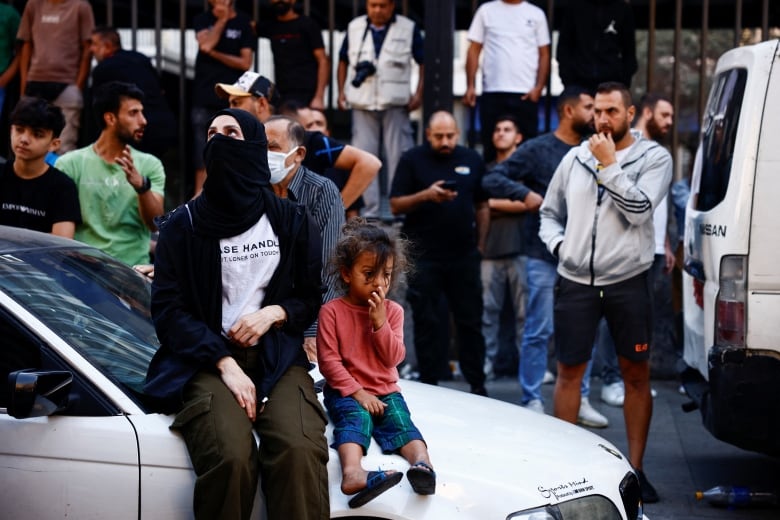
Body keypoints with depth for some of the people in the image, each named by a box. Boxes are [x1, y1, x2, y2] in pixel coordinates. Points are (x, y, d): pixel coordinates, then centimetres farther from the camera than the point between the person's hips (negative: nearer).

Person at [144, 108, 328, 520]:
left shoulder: (291, 221, 12)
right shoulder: (183, 225, 7)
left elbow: (315, 298, 17)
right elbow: (167, 310, 2)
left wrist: (275, 313, -6)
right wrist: (225, 363, -12)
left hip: (277, 356, 1)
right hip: (208, 359, -1)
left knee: (300, 450, -33)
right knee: (230, 456, -33)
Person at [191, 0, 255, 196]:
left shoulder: (244, 23, 3)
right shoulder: (202, 20, 9)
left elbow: (245, 63, -3)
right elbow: (206, 43, -11)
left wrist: (214, 53, -7)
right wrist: (222, 20, -10)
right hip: (204, 97, 2)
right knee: (203, 154, 2)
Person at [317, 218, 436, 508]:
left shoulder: (393, 311, 7)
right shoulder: (332, 311, -3)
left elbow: (394, 358, -1)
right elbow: (329, 361, -8)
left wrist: (380, 322, -13)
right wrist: (357, 392, -15)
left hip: (385, 391, 4)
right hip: (346, 392, -4)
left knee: (400, 420, -24)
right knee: (355, 417, -33)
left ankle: (422, 462, -51)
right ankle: (353, 473, -60)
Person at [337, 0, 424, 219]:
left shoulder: (409, 28, 1)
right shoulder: (354, 28, 8)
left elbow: (424, 62, 4)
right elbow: (343, 61, 16)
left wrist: (419, 93, -6)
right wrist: (341, 90, 6)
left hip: (395, 104, -2)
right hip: (362, 104, 2)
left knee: (398, 158, -1)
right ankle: (370, 212, 8)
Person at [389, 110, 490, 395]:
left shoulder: (472, 160, 8)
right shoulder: (412, 160, 1)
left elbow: (482, 206, 13)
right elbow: (396, 205, -3)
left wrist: (480, 245, 8)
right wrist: (425, 195, -19)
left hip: (464, 254, 2)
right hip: (424, 255, -2)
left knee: (471, 321, 5)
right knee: (427, 323, 2)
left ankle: (477, 385, 11)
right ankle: (429, 386, 9)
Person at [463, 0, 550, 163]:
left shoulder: (536, 14, 8)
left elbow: (544, 54, 8)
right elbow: (474, 50, 7)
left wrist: (539, 87, -4)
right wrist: (470, 86, -2)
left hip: (525, 93, 0)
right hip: (493, 92, 0)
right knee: (491, 145, 4)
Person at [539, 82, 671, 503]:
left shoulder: (654, 157, -1)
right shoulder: (575, 158, 11)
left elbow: (639, 209, -16)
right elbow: (549, 212, 19)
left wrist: (609, 164, -14)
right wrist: (558, 244, 1)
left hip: (627, 282, -2)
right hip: (576, 282, 3)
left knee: (636, 374, 4)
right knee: (569, 372, 5)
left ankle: (635, 467, 12)